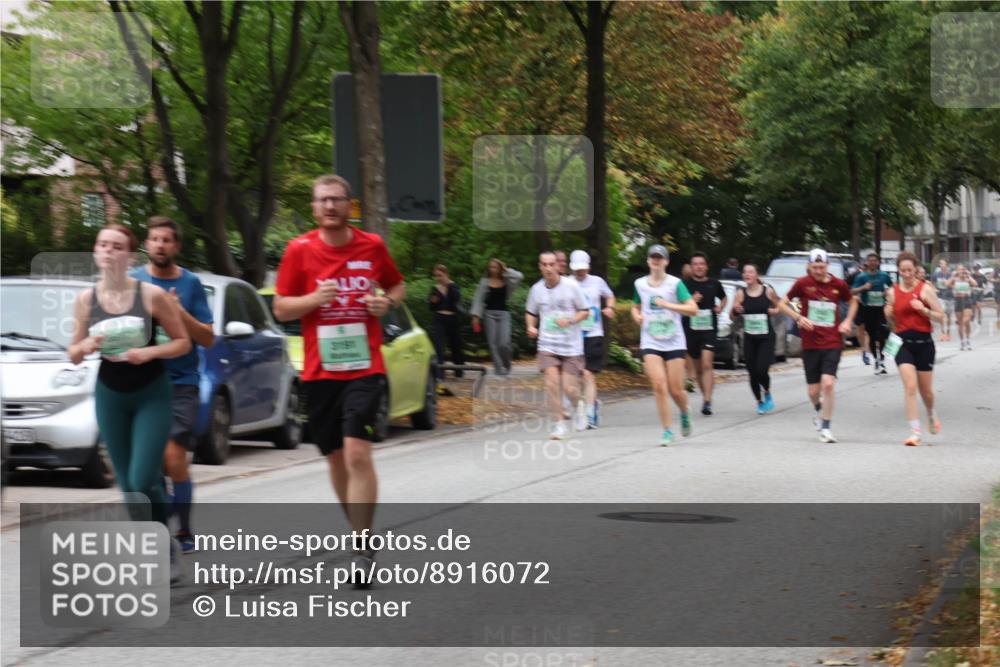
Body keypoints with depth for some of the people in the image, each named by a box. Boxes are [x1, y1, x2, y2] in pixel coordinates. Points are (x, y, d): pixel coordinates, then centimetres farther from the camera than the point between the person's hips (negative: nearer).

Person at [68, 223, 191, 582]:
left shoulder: (152, 295, -10)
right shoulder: (86, 300, -1)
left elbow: (182, 342, -3)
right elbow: (73, 354, 7)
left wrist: (149, 352, -20)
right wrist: (86, 346, -16)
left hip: (152, 394, -3)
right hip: (110, 395, 4)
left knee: (144, 481, -14)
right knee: (127, 485, 6)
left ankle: (165, 544, 10)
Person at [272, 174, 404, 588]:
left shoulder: (372, 246, 2)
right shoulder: (299, 250, 1)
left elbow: (397, 286, 18)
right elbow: (280, 308, 4)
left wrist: (387, 302, -5)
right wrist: (313, 299, -16)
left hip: (364, 367, -2)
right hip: (319, 371, 2)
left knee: (357, 452, -16)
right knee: (336, 457, 10)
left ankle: (362, 549, -14)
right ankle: (360, 530, 31)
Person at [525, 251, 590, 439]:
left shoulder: (571, 286, -5)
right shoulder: (537, 289, 3)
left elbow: (584, 311, 2)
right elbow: (530, 312, 18)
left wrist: (569, 320, -16)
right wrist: (531, 327, -2)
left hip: (571, 346, -2)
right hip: (547, 345, 2)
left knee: (569, 388, -5)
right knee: (552, 383, -14)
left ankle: (577, 406, 30)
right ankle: (559, 424, -2)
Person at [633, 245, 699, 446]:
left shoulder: (675, 283, -4)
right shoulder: (640, 284, 7)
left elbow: (693, 309, -12)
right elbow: (635, 306, 25)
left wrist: (668, 305, -22)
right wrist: (636, 316, 2)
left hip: (674, 342, -2)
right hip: (650, 343, 2)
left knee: (675, 390, -1)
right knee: (659, 386, -13)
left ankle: (685, 414, 33)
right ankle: (667, 431, -5)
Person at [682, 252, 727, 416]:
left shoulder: (714, 284, 6)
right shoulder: (685, 284, 0)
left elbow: (723, 298, 27)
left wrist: (720, 308, 6)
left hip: (709, 329, -1)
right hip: (690, 329, 1)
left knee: (707, 364, -17)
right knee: (697, 368, 11)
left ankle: (707, 402, -21)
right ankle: (705, 396, 29)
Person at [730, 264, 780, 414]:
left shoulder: (768, 291, -4)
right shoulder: (741, 293, -1)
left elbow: (779, 307, 12)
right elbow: (732, 317, 3)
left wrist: (775, 311, -10)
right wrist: (735, 310, -18)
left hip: (766, 338, -2)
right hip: (749, 338, 2)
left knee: (761, 371, -14)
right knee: (753, 372, 3)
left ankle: (767, 393, 17)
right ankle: (760, 402, 23)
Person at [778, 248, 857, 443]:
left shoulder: (839, 285, -1)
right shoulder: (803, 283, -4)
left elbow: (852, 302, 19)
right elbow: (783, 304, 5)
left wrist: (847, 321, 3)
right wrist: (798, 318, -10)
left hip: (833, 343, -1)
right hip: (810, 344, 1)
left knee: (828, 383, -17)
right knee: (813, 390, 4)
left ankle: (825, 428, -3)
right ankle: (819, 412, 40)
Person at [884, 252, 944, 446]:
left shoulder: (925, 289, -5)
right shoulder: (893, 292, 5)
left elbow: (940, 316, -5)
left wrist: (923, 309, -21)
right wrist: (888, 314, -5)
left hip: (923, 342, -1)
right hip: (902, 342, 1)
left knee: (926, 390, 12)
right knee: (910, 386, -16)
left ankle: (931, 415, 46)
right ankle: (915, 432, -15)